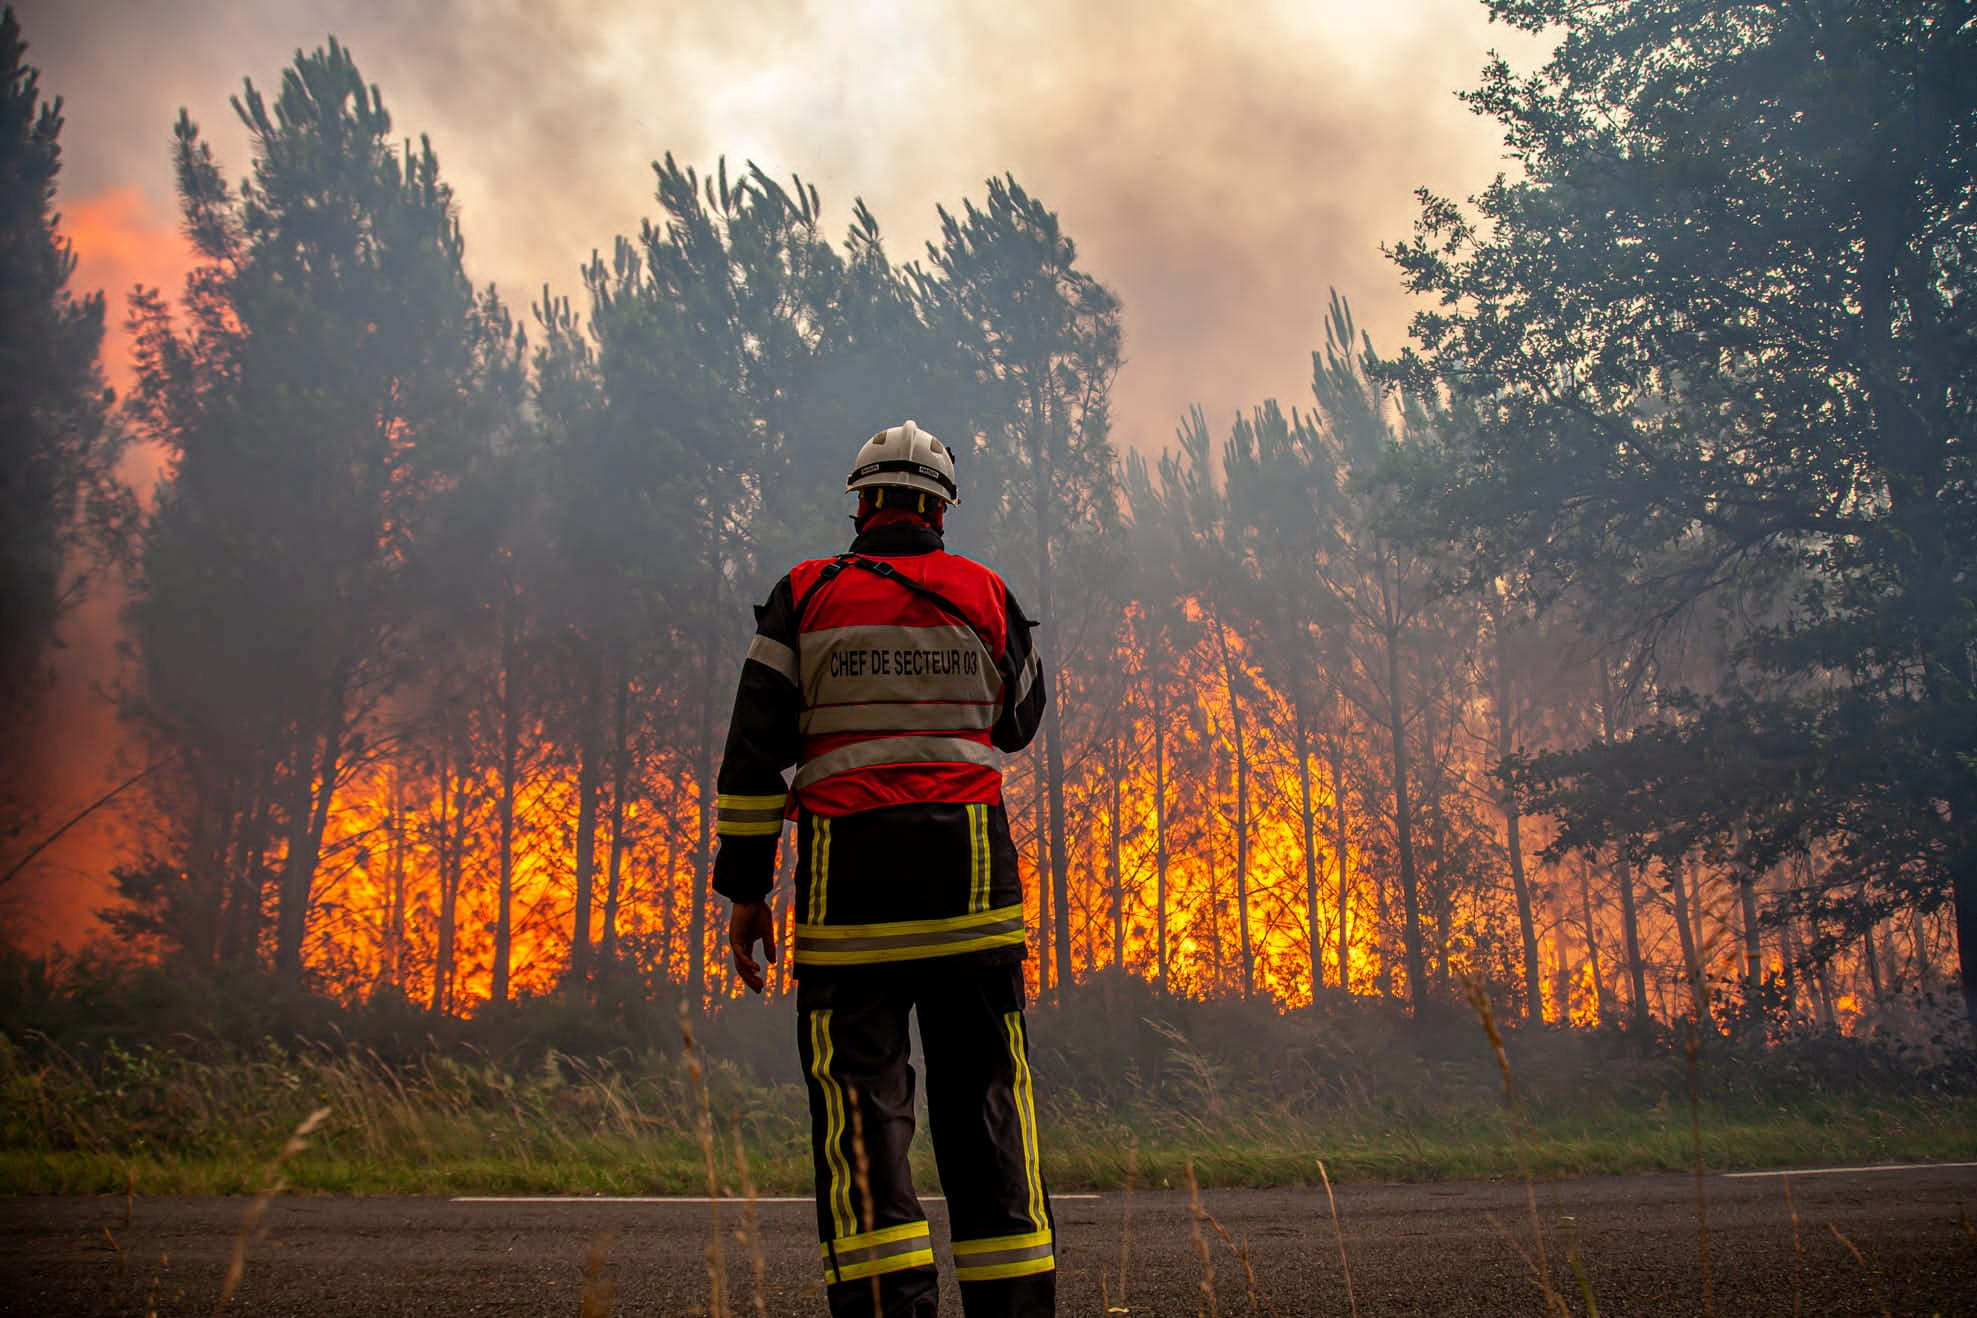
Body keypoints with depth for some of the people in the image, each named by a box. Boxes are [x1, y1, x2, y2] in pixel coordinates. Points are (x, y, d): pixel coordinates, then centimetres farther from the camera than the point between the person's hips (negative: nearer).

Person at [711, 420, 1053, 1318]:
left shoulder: (806, 596, 6)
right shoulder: (985, 595, 10)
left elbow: (754, 753, 1)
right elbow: (1019, 722, 25)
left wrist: (745, 890, 4)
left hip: (847, 877, -1)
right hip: (971, 870, 2)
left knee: (859, 1100, -2)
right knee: (984, 1095, 5)